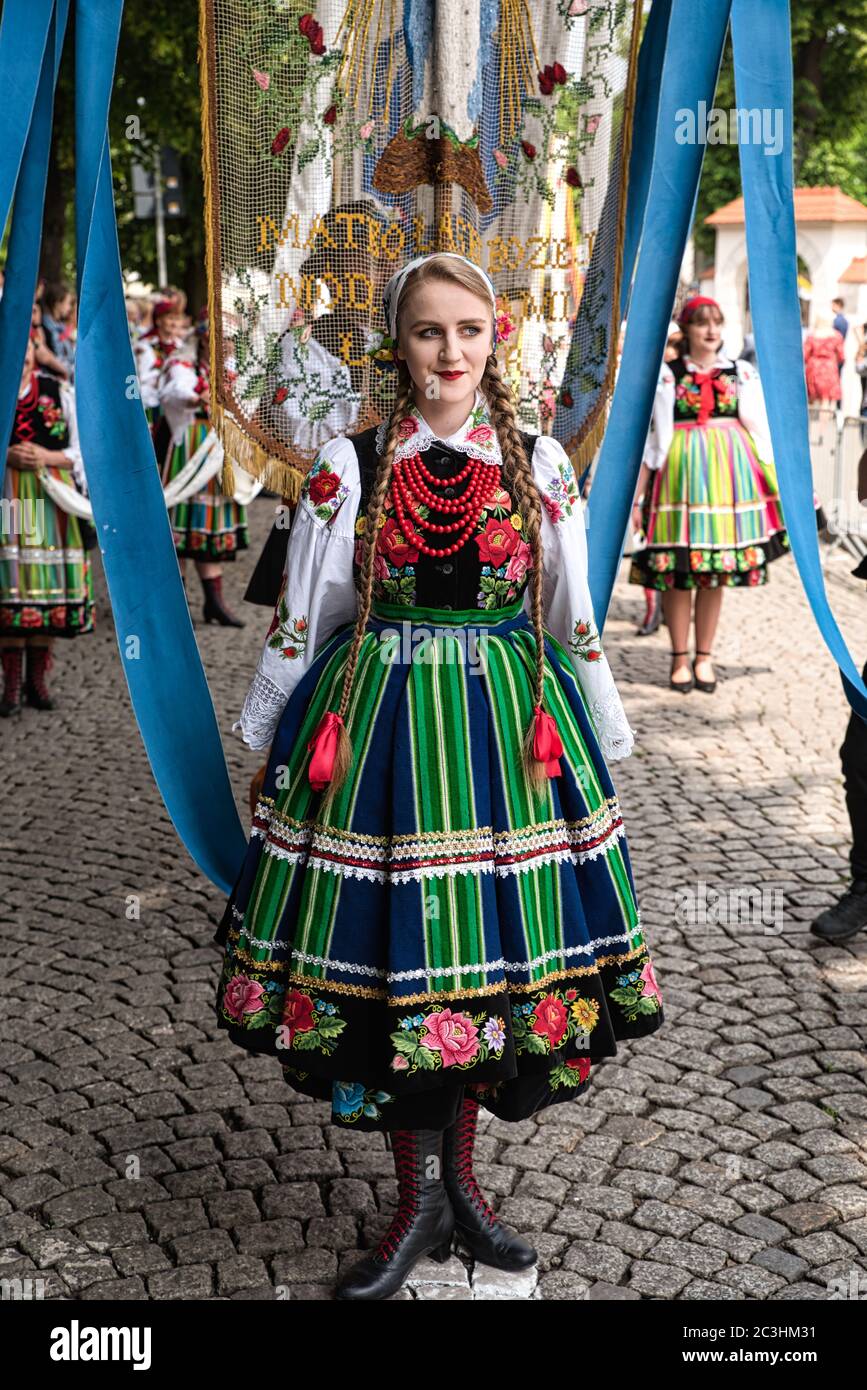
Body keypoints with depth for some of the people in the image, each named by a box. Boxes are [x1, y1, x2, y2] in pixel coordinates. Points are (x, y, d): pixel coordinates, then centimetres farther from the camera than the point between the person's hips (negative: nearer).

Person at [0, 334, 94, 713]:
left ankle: (36, 679, 13)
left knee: (49, 586, 1)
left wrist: (47, 457, -10)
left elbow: (81, 450, 7)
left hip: (52, 501, 1)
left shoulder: (59, 394, 8)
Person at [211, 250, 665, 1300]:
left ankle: (458, 1182, 29)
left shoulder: (539, 463, 3)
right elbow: (299, 620, 5)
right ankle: (420, 1202, 21)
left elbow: (575, 621, 9)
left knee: (491, 957, 8)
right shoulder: (349, 464, 0)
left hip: (511, 727, 1)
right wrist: (263, 742, 9)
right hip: (378, 726, -1)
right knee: (388, 954, 3)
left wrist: (604, 735, 12)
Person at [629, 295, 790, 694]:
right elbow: (651, 437, 2)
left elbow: (760, 432, 10)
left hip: (728, 472, 2)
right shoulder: (666, 374, 2)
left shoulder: (741, 373, 9)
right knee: (677, 571, -2)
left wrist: (779, 480, 7)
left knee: (716, 572, 6)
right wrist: (636, 493, -1)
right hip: (680, 471, -2)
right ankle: (679, 658, 12)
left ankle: (704, 657, 17)